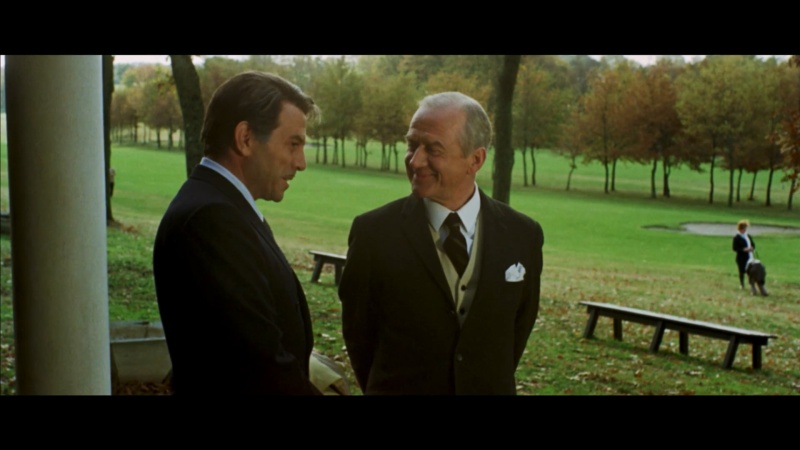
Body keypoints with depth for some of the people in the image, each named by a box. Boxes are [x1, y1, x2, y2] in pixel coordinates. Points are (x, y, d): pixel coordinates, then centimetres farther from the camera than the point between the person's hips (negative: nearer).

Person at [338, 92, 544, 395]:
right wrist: (390, 385, 4)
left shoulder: (522, 236, -7)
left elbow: (519, 326, 4)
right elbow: (358, 331, -3)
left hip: (489, 388, 2)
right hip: (398, 389, -1)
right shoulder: (373, 232, -13)